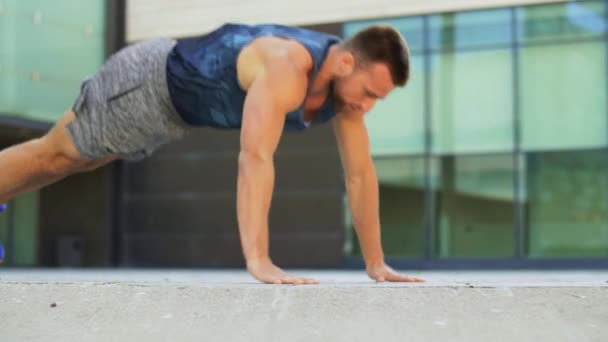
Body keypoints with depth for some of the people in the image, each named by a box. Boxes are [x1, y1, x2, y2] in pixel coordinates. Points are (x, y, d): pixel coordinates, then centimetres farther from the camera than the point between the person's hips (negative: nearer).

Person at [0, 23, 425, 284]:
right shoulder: (287, 68, -42)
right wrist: (259, 262, -56)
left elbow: (360, 174, -11)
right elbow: (255, 160, -51)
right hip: (149, 80, -8)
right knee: (55, 155, 11)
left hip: (182, 100, 8)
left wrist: (375, 263, -12)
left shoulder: (349, 78, -17)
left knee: (78, 161, 28)